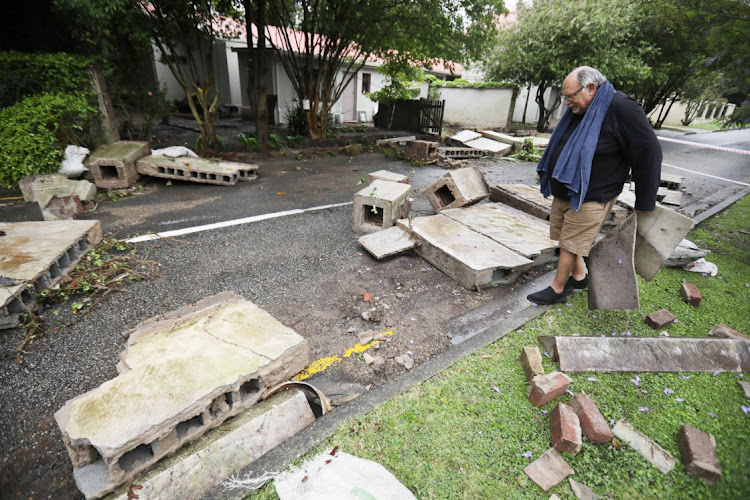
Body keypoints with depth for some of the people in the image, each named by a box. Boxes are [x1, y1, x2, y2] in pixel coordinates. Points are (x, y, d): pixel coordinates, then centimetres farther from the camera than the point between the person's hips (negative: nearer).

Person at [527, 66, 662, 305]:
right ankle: (579, 276, 35)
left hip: (590, 197, -8)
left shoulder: (622, 109, -18)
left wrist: (644, 205, -13)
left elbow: (649, 153, -16)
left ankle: (556, 289, 14)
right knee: (565, 238, 16)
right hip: (564, 191, 8)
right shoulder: (579, 110, 6)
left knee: (570, 244, -1)